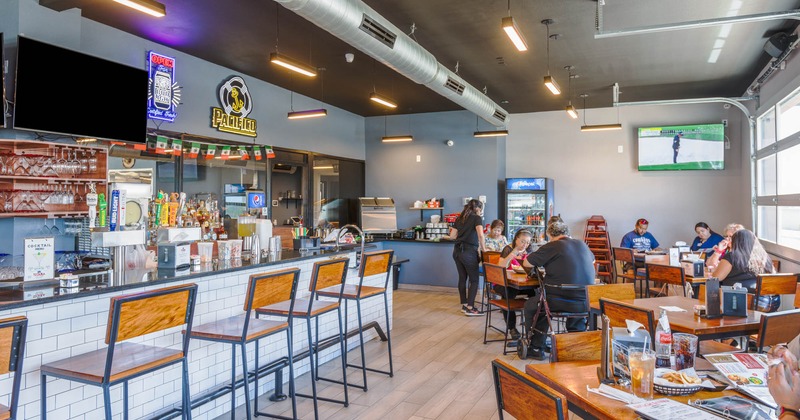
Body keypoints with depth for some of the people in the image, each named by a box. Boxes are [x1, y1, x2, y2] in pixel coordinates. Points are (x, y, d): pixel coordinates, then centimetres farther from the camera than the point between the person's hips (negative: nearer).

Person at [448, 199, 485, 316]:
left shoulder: (459, 218, 13)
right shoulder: (477, 218, -5)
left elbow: (452, 236, 13)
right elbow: (480, 235, -20)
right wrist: (483, 248, -8)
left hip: (457, 251, 7)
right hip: (469, 252, -6)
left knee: (462, 278, 14)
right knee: (474, 280, 2)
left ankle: (464, 304, 22)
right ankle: (470, 308, 0)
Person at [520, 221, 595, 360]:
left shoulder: (551, 247, -6)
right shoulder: (582, 245, 10)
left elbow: (526, 264, 1)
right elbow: (592, 260, 32)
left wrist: (544, 263, 20)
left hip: (558, 302, -5)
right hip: (586, 303, 5)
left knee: (531, 305, 21)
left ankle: (536, 349, 23)